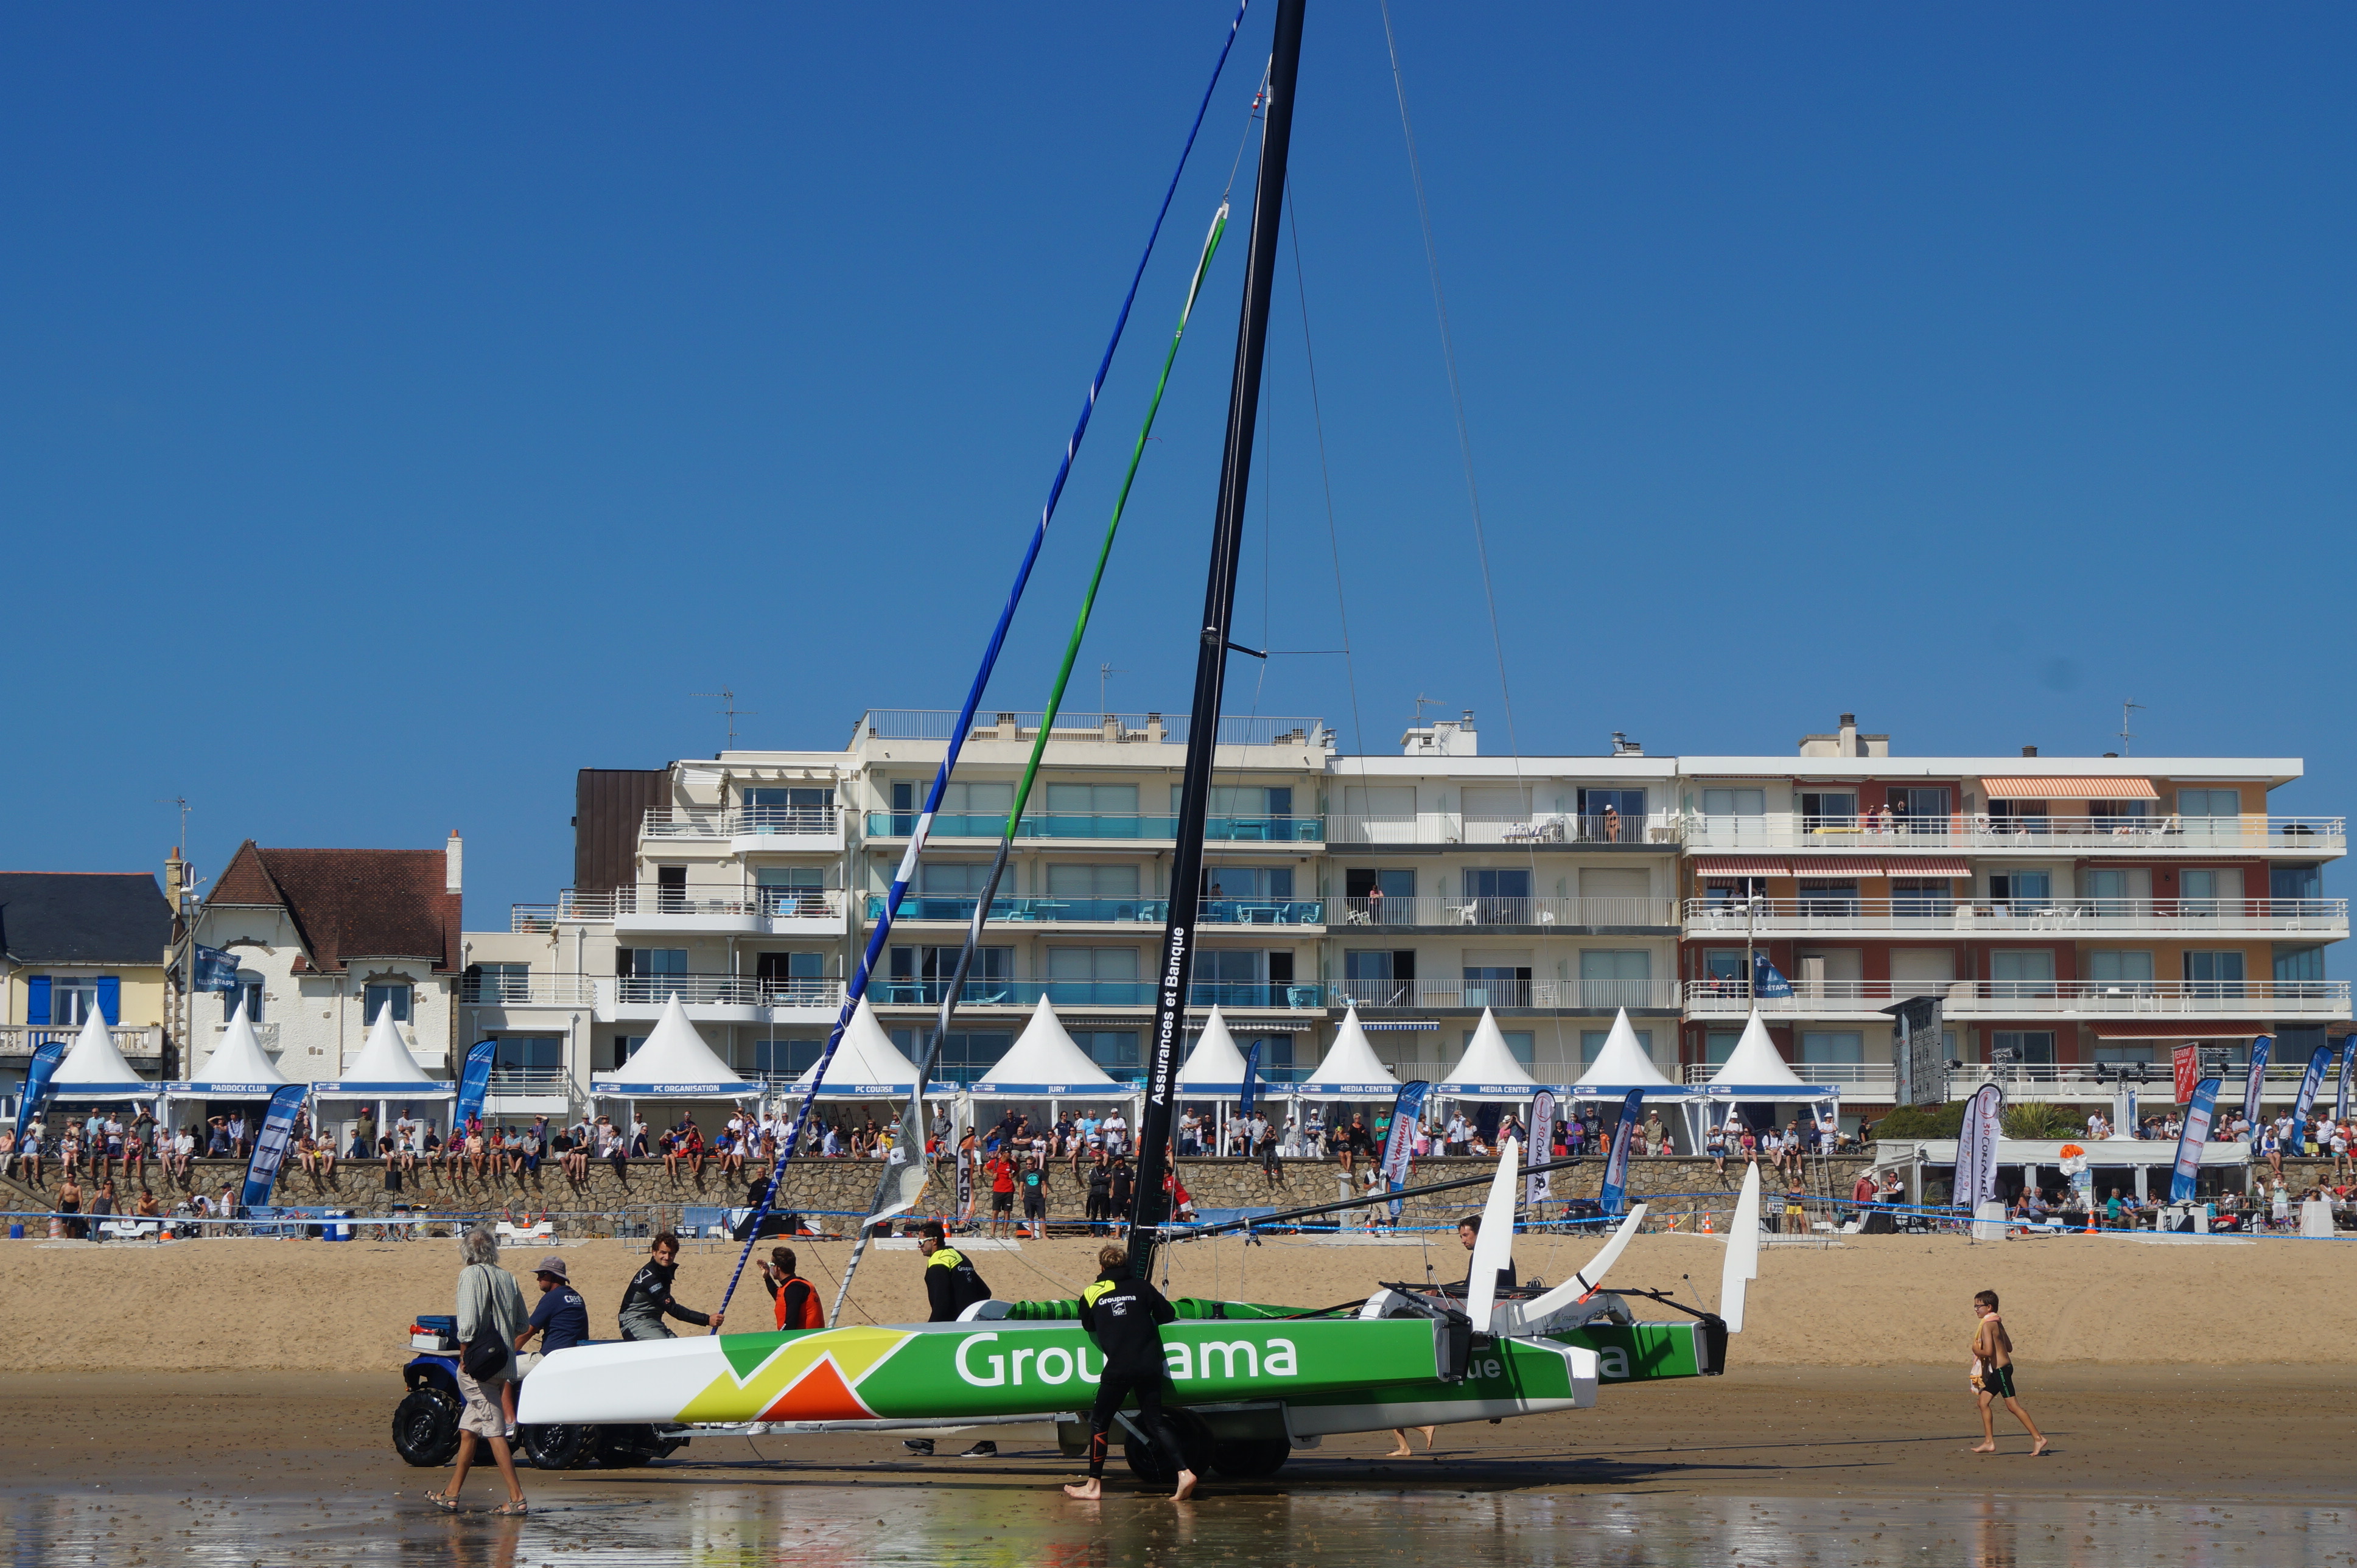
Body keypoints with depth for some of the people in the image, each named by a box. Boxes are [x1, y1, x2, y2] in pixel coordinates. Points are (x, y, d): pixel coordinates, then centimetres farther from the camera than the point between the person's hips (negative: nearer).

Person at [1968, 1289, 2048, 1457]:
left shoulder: (1987, 1325, -16)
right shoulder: (1997, 1323, 14)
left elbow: (1988, 1351, -26)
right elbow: (2009, 1348, 20)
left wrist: (1976, 1350, -5)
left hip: (2001, 1370, -10)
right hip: (1998, 1371, 10)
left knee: (2013, 1405, -7)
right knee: (1984, 1402, 10)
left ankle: (2039, 1438, -5)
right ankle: (1989, 1442, 10)